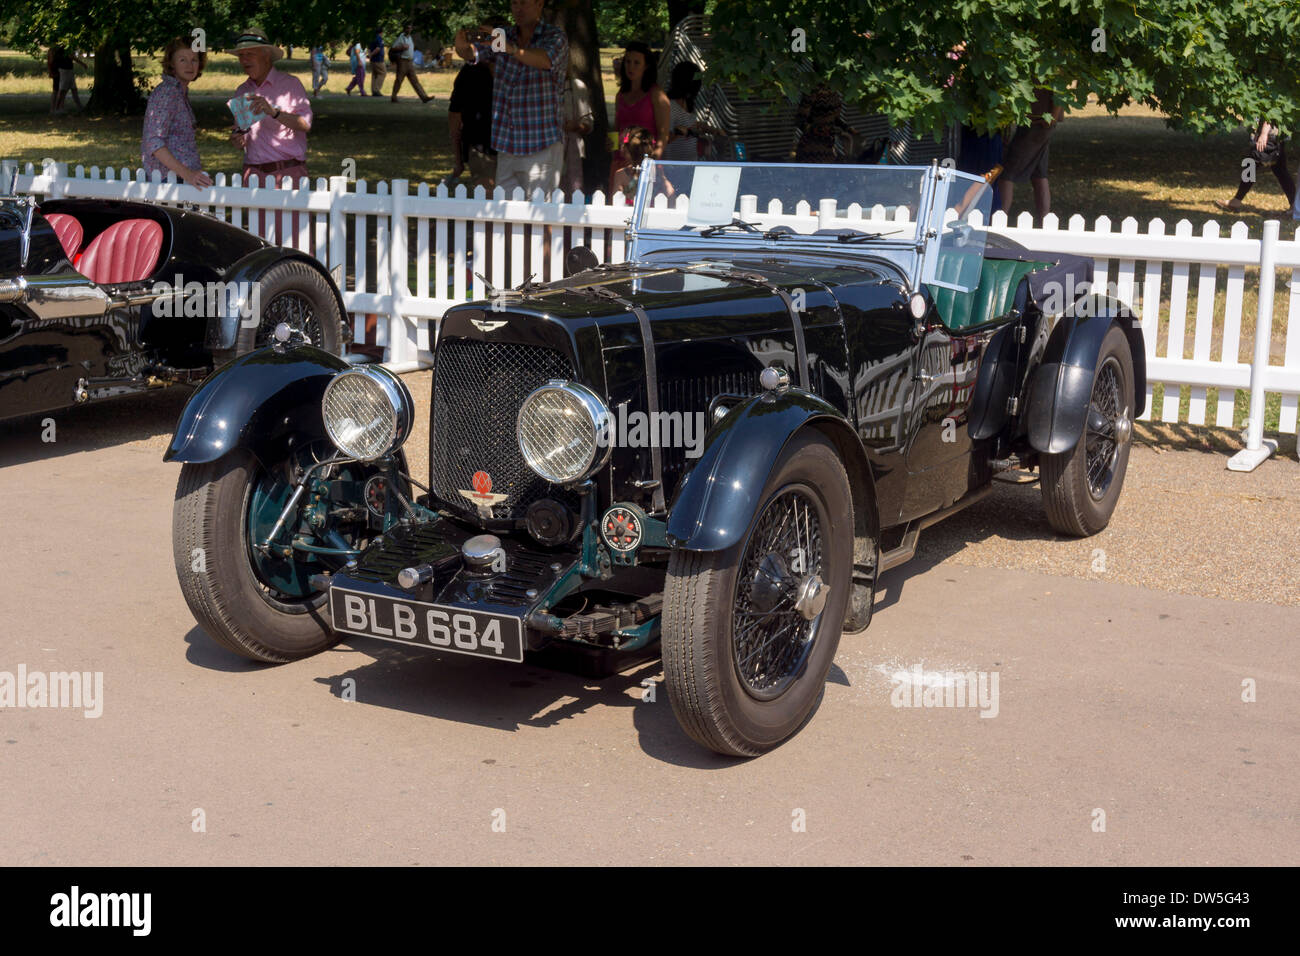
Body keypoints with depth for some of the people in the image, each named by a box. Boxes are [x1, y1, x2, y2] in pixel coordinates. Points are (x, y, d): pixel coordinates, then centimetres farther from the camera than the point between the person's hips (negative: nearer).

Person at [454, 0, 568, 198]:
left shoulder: (555, 37, -5)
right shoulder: (503, 37, 10)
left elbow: (545, 60, -26)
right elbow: (472, 53, -3)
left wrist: (511, 49, -44)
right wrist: (463, 46, -28)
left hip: (541, 145, -5)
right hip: (507, 144, 5)